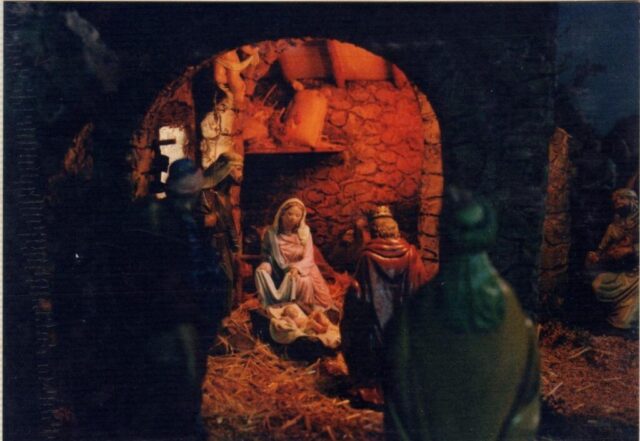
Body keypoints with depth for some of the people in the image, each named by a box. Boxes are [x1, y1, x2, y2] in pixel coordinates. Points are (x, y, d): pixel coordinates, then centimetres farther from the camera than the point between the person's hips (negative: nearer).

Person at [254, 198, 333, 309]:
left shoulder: (305, 232, -3)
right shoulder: (271, 232, -4)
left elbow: (308, 258, -9)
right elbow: (266, 255, 4)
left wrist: (296, 268, -28)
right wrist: (266, 265, -19)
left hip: (300, 271, 0)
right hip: (279, 273, 1)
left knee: (304, 282, -31)